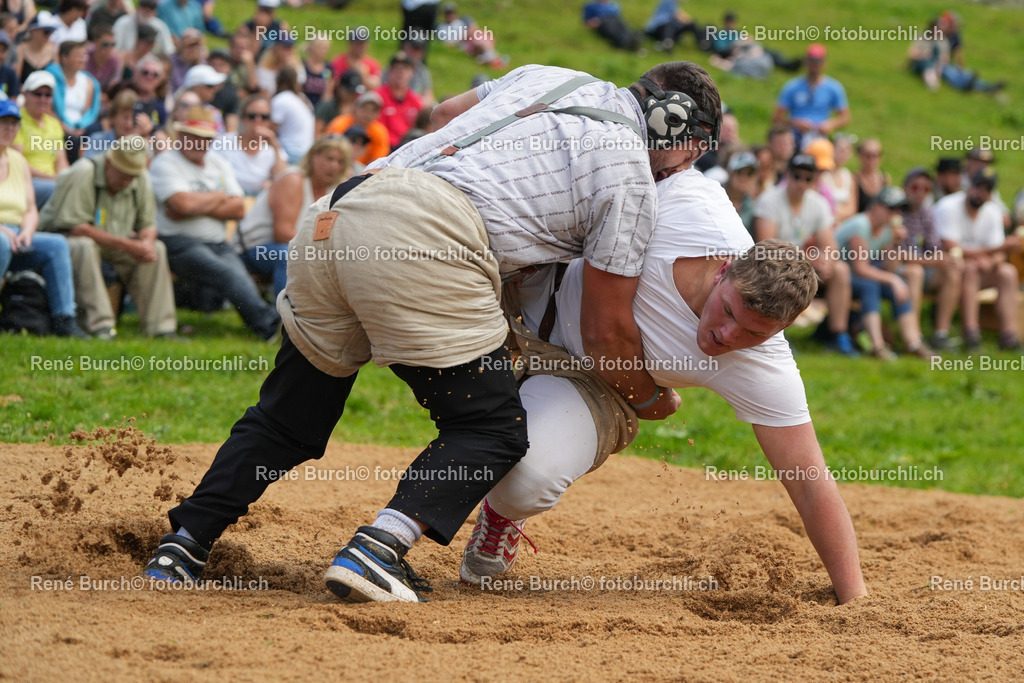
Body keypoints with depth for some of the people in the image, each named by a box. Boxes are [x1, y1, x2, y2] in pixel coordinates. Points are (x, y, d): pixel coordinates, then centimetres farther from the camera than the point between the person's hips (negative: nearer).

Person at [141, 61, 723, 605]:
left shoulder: (549, 76, 28)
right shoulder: (630, 175, 9)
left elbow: (445, 112, 46)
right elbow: (607, 330, 12)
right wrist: (650, 399, 29)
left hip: (330, 216, 7)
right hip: (424, 241, -7)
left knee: (288, 420, 18)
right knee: (493, 428, 5)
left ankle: (182, 548, 10)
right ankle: (378, 550, -15)